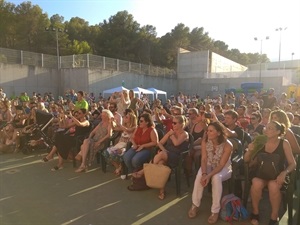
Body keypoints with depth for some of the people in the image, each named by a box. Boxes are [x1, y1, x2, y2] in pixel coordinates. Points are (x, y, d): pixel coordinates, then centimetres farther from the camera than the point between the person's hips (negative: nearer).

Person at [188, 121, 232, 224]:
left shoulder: (227, 145, -25)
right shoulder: (205, 141, -15)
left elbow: (221, 165, -24)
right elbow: (204, 159, -14)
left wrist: (209, 175, -35)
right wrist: (204, 173, -31)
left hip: (224, 168, -3)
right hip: (209, 165, 3)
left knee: (216, 178, -35)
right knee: (199, 176, -28)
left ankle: (215, 211, -21)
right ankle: (195, 205, -11)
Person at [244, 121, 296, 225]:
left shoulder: (284, 143, -6)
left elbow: (293, 164, -3)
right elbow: (246, 160, 2)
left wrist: (284, 173, -22)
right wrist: (249, 150, -19)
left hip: (277, 175, -1)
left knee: (273, 186, -35)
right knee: (257, 183, -32)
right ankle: (255, 212, -7)